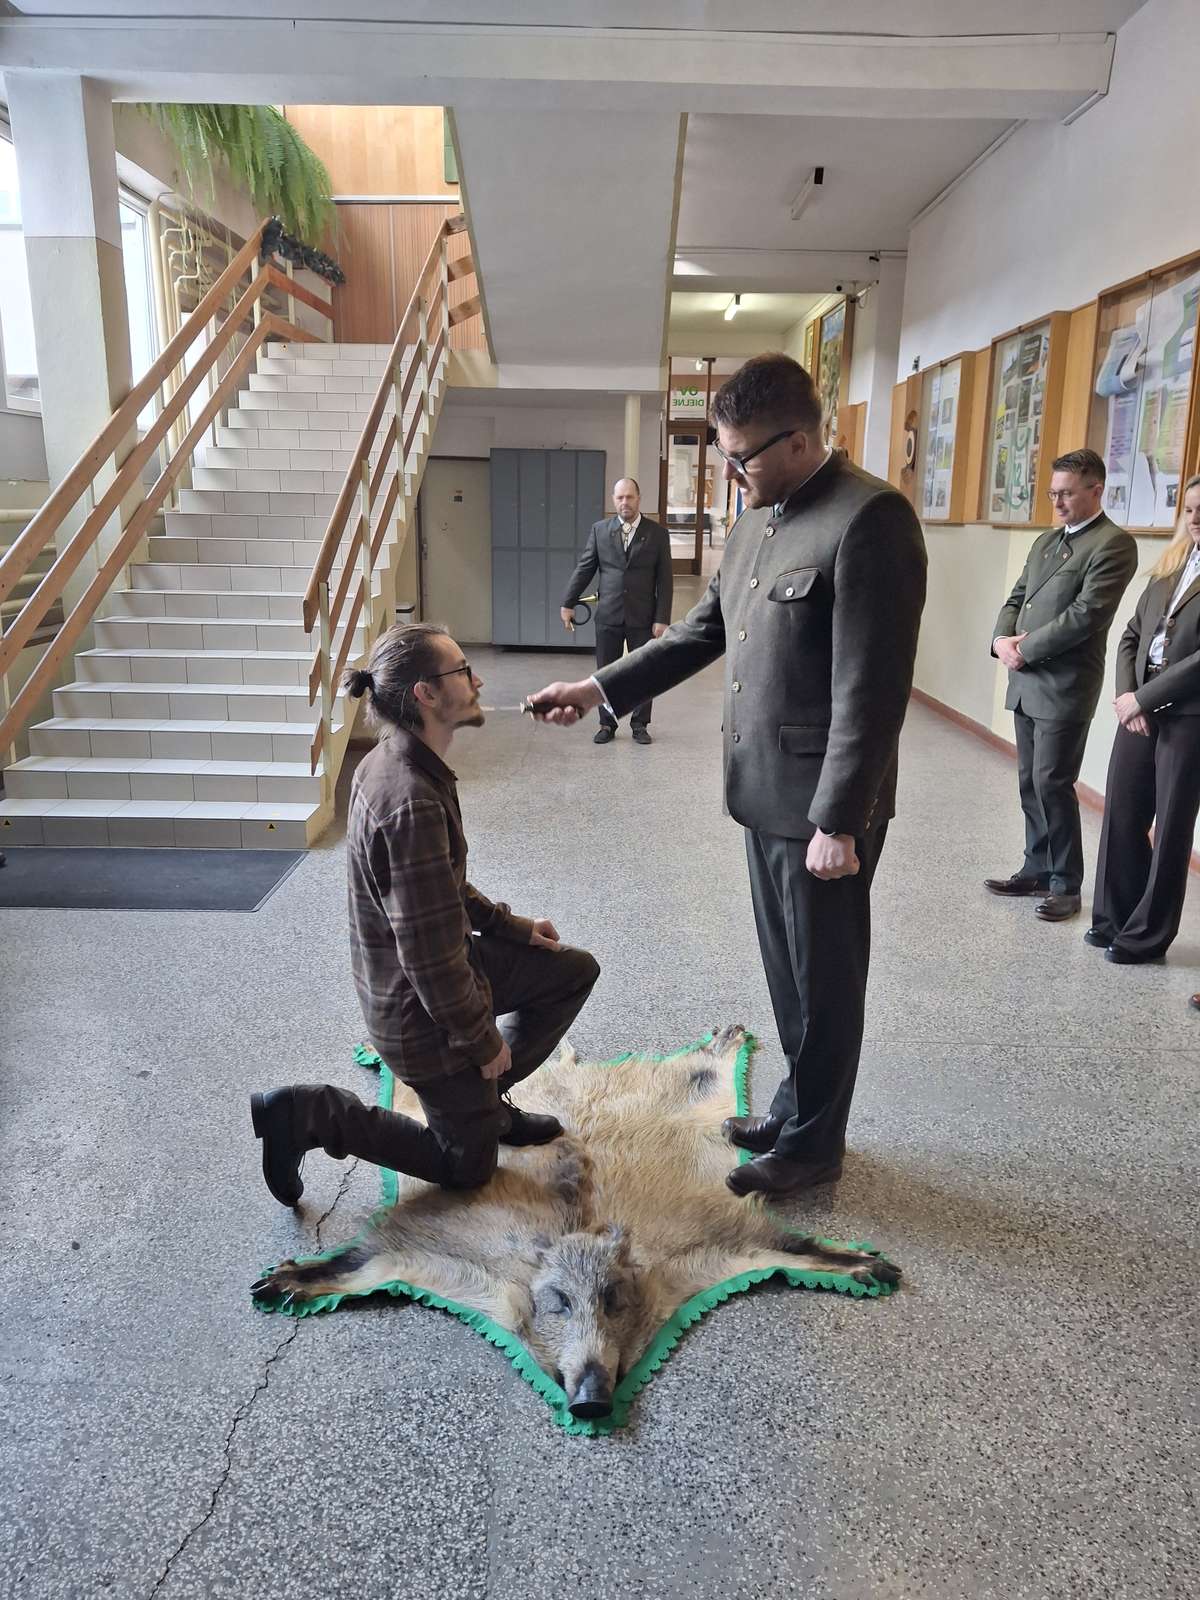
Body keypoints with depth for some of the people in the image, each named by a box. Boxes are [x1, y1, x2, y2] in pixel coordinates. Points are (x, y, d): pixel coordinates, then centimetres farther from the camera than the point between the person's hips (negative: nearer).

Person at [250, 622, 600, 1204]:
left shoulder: (394, 763, -2)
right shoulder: (413, 802, -34)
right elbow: (432, 957, -29)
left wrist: (511, 926, 14)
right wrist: (485, 1041, -16)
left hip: (448, 960, 9)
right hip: (423, 1009, -9)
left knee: (576, 971, 15)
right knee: (469, 1165, 11)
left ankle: (483, 1098, 23)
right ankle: (310, 1114, 8)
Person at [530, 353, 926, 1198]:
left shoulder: (870, 518, -19)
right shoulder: (757, 520, 10)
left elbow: (871, 690, -22)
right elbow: (701, 632, 16)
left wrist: (839, 820, -21)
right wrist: (600, 688, 9)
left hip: (822, 805, -8)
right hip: (765, 792, 8)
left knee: (825, 977, 9)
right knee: (788, 967, 21)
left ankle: (815, 1142, 28)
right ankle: (797, 1105, 40)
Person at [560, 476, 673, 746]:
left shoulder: (657, 533, 0)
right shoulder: (600, 529, 4)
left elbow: (665, 580, -1)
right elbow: (584, 569, 7)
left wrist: (662, 619, -7)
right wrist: (568, 603, 3)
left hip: (642, 618, -1)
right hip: (608, 616, 1)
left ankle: (639, 725, 19)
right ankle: (607, 724, 19)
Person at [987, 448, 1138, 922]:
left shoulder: (1114, 544, -8)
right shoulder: (1046, 541, 17)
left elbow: (1085, 615, -17)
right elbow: (1017, 598, 17)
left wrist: (1026, 649, -13)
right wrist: (1002, 639, -2)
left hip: (1065, 686, -8)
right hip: (1026, 682, 8)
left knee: (1052, 783, -5)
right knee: (1030, 782, 12)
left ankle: (1066, 886, 8)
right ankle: (1037, 870, 25)